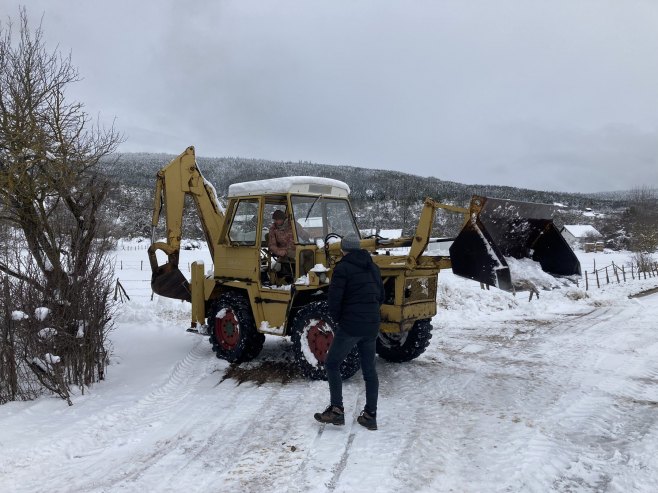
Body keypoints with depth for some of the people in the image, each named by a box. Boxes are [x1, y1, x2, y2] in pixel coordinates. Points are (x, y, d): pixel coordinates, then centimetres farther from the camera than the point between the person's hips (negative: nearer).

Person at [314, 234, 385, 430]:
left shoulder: (342, 268, -9)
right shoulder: (373, 267, 13)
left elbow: (334, 299, -13)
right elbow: (381, 296, 17)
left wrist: (337, 319, 3)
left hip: (350, 326, -7)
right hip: (372, 326, 7)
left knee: (332, 364, 7)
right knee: (369, 369, 13)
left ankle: (336, 410, 4)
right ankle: (370, 415, 16)